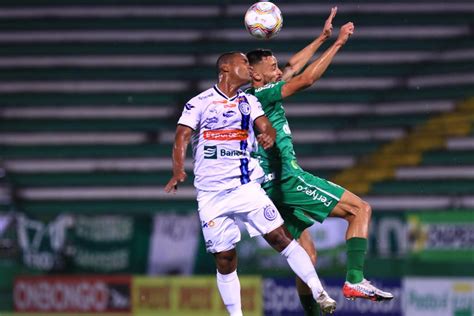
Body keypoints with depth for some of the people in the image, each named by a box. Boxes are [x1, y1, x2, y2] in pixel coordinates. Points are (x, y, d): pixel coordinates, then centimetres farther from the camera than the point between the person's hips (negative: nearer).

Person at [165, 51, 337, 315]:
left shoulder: (249, 102, 13)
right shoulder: (199, 103, 2)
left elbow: (267, 126, -1)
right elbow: (182, 138, -6)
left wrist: (269, 135, -26)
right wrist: (178, 170, -24)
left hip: (247, 186, 2)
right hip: (211, 193, -2)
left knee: (280, 238, -10)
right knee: (225, 260, 1)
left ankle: (319, 292, -9)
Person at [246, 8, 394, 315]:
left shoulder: (250, 98, 17)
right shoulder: (263, 96, -9)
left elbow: (293, 68, 27)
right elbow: (306, 78, -17)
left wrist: (322, 38, 28)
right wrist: (338, 43, -12)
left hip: (272, 187, 10)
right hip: (289, 179, -10)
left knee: (307, 253, 11)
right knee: (361, 209, -8)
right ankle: (355, 280, -21)